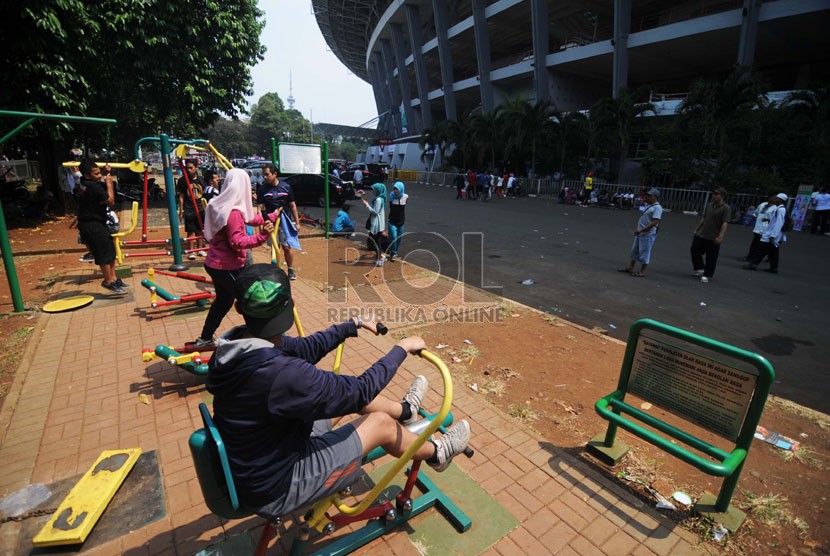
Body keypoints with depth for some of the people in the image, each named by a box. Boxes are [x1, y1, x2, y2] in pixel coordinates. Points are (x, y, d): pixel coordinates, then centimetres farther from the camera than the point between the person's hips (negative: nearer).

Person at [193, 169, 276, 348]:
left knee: (223, 300, 24)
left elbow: (249, 218, 18)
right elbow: (237, 242, -27)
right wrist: (261, 235, -39)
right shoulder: (233, 212, -22)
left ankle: (205, 339, 36)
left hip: (215, 264, 10)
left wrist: (272, 216, 27)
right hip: (227, 267, -10)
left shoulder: (222, 206, 7)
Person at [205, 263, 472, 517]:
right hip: (274, 490, -7)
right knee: (382, 423, -2)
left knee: (348, 393, 10)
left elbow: (304, 348, 2)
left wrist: (353, 324, 8)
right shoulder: (281, 373, -39)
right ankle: (435, 454, 27)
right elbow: (360, 391, -27)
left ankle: (405, 410, 37)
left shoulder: (236, 347, -12)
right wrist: (402, 348, -14)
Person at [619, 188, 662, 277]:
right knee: (634, 250, 14)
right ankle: (630, 268, 23)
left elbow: (655, 222, -23)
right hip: (640, 233, 9)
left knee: (644, 253, -2)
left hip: (648, 234, -9)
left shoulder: (657, 207, -14)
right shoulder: (648, 205, 14)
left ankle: (642, 272, 6)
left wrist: (642, 230, -24)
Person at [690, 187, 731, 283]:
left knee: (711, 258, 2)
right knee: (694, 250, 9)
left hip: (713, 238, -7)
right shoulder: (710, 206, 10)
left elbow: (725, 223, -18)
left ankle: (707, 275, 11)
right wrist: (696, 230, 18)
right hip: (701, 235, 7)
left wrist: (720, 236, -26)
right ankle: (700, 269, 28)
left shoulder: (726, 208, -11)